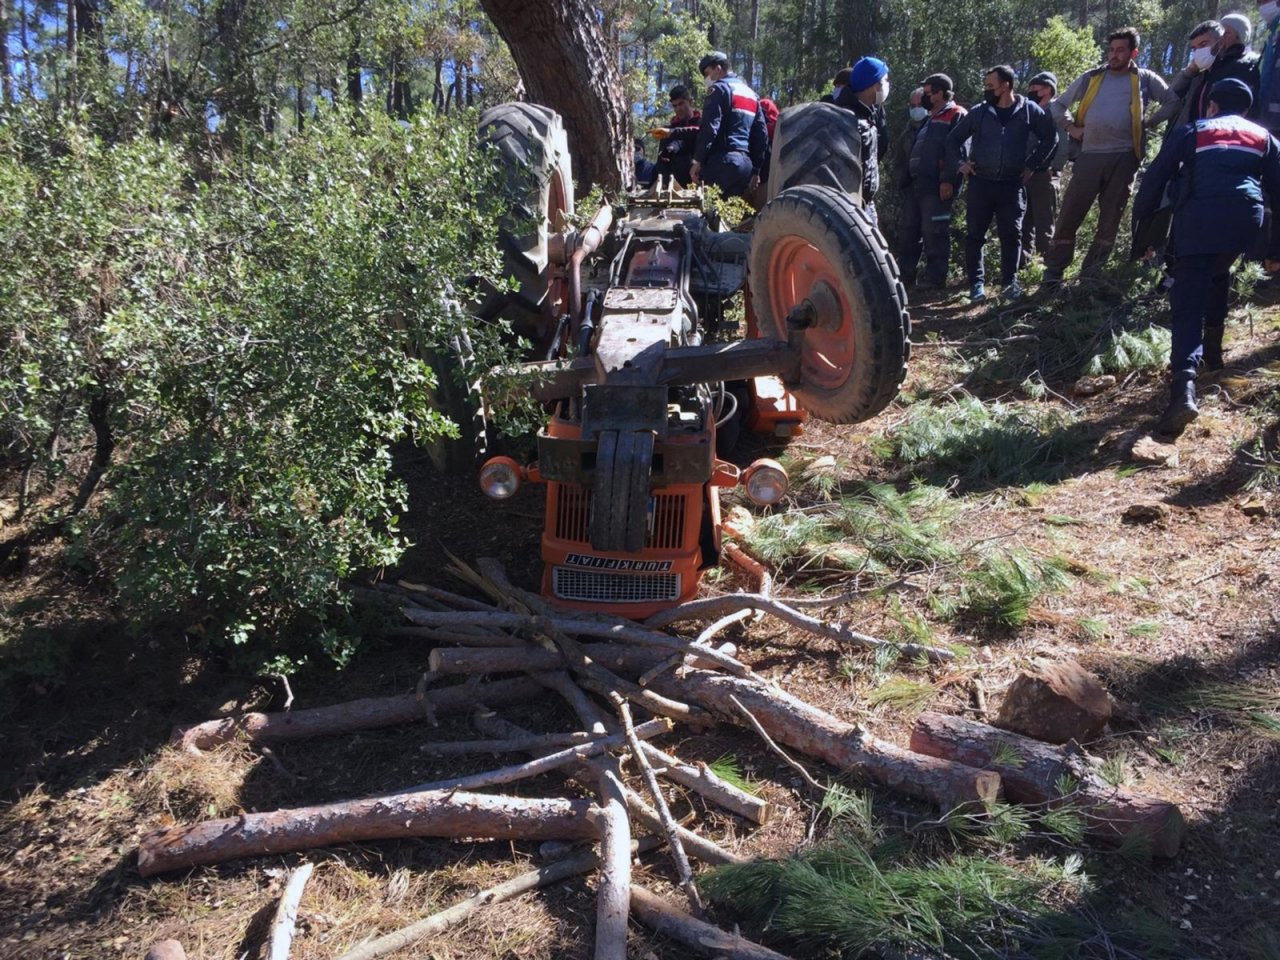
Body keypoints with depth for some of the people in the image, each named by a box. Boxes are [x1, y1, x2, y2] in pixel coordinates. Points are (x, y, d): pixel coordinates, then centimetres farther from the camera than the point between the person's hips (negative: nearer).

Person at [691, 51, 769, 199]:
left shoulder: (719, 88, 0)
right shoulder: (751, 94, 25)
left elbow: (709, 128, -13)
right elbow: (761, 135, 21)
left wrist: (697, 161, -12)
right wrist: (756, 170, 21)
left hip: (722, 161, -8)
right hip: (746, 163, 8)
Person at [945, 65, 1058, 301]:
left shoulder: (1029, 110, 1)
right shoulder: (978, 112, 3)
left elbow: (1051, 137, 10)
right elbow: (953, 139, 13)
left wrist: (1033, 165, 5)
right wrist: (959, 164, 3)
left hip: (1011, 184, 0)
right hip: (980, 183, 1)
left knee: (1011, 234, 1)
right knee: (975, 234, 0)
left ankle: (1010, 281, 11)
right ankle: (976, 283, 6)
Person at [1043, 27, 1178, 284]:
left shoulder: (1144, 79, 8)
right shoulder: (1091, 78, 11)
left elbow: (1175, 100, 6)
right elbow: (1058, 105, 17)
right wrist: (1072, 128, 5)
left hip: (1123, 158, 0)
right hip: (1090, 155, 1)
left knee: (1110, 218, 3)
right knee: (1069, 215, -3)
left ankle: (1091, 273, 10)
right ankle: (1054, 270, 4)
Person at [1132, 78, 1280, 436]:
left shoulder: (1191, 132, 22)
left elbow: (1154, 179, 14)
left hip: (1199, 219, -3)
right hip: (1245, 219, 3)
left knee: (1188, 301, -9)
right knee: (1219, 274, 34)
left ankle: (1184, 386, -28)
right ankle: (1212, 348, 33)